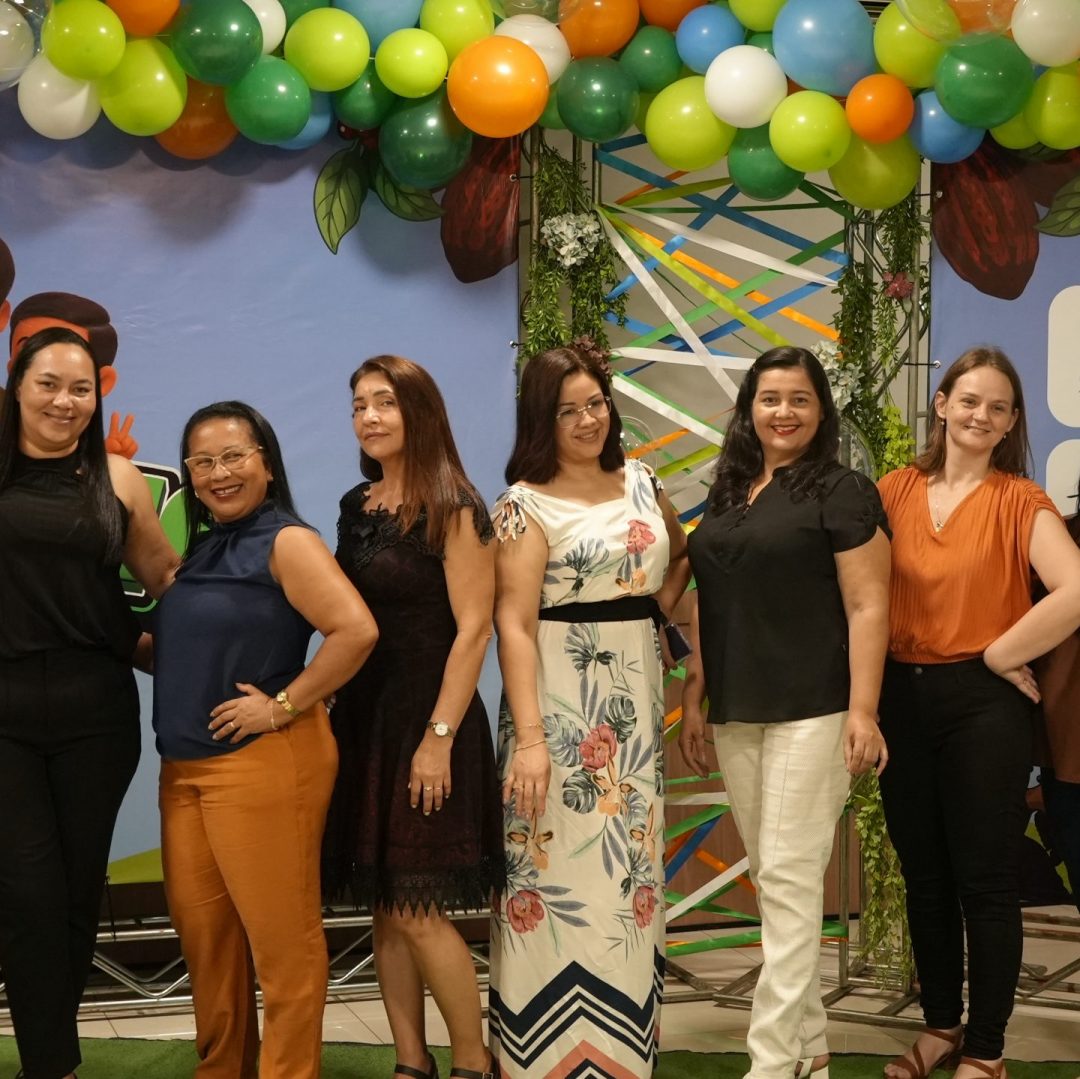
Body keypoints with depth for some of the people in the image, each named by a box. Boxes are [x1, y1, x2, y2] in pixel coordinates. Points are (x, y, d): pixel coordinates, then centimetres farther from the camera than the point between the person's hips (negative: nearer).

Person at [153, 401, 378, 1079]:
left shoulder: (286, 542, -9)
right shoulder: (203, 549, 15)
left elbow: (357, 631, -22)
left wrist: (283, 706, -17)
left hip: (263, 762, -8)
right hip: (186, 766, 8)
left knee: (279, 933, 0)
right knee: (202, 931, 13)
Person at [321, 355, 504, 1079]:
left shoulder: (453, 507, -10)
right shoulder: (356, 506, 10)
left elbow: (474, 629, -14)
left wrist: (439, 736, -19)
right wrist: (327, 706, 7)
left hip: (427, 716, -7)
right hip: (363, 715, 7)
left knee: (416, 908, -6)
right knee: (383, 906, 9)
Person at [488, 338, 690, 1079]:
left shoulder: (641, 485, 9)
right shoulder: (527, 505, -8)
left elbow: (683, 555, 28)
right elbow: (514, 624, -15)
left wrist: (661, 607, 9)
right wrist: (528, 735, -22)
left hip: (635, 699, 6)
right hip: (561, 702, -6)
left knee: (630, 865, 11)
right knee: (560, 863, -3)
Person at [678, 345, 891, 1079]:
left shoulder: (842, 492, -5)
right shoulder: (728, 496, 14)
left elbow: (868, 606, -11)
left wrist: (863, 709, -18)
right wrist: (694, 700, 14)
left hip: (812, 711, -7)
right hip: (736, 714, 7)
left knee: (791, 878, -7)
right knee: (773, 881, 10)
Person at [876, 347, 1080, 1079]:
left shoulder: (1019, 500, -7)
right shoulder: (897, 491, 4)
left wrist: (1000, 654, -14)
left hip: (983, 704, -4)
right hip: (903, 697, 4)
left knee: (985, 881, 4)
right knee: (923, 874, 14)